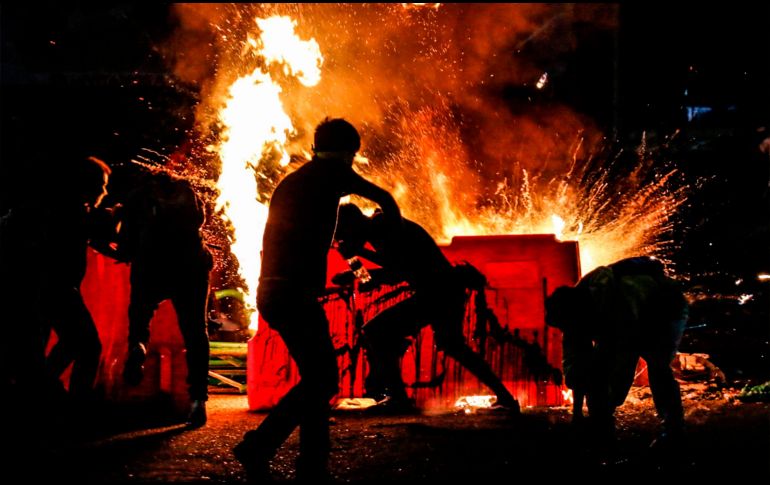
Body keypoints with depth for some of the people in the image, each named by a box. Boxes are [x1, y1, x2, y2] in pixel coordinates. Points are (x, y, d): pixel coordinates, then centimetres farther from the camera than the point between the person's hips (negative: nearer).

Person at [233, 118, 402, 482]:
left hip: (271, 290, 8)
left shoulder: (290, 182, 24)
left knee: (317, 378, 11)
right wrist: (395, 229, 32)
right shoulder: (331, 172, 2)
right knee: (322, 380, -5)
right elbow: (383, 198, 13)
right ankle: (258, 448, -10)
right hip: (295, 292, -8)